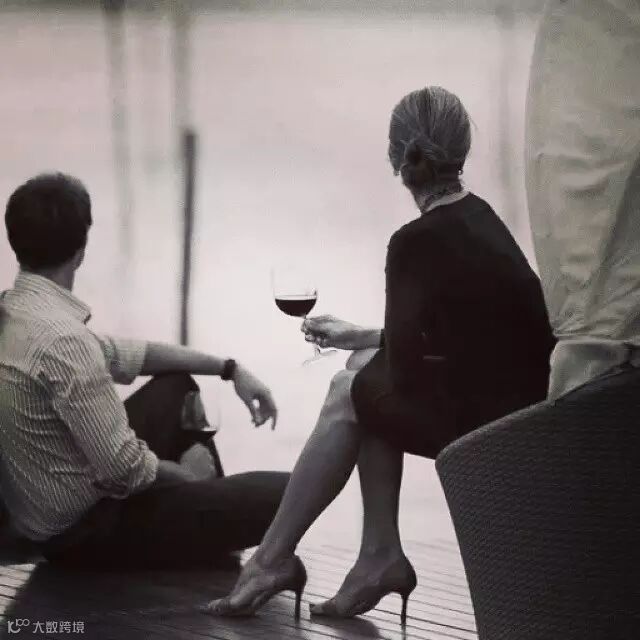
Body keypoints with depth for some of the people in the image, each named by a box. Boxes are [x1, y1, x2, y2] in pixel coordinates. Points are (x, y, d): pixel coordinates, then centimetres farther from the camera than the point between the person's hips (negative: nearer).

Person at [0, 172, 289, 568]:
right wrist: (186, 475, -6)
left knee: (176, 386, 25)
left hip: (40, 510, 10)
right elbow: (127, 471, -27)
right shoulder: (61, 340, -30)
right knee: (285, 495, -14)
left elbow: (115, 355, 13)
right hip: (83, 528, -10)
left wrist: (227, 368, 10)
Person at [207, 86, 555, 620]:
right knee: (366, 369, 16)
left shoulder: (419, 241, -16)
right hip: (520, 394, 8)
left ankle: (274, 558, 18)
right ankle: (379, 555, 14)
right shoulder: (476, 216, 11)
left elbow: (404, 368, -11)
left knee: (352, 393, 7)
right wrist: (364, 337, 31)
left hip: (491, 417, -8)